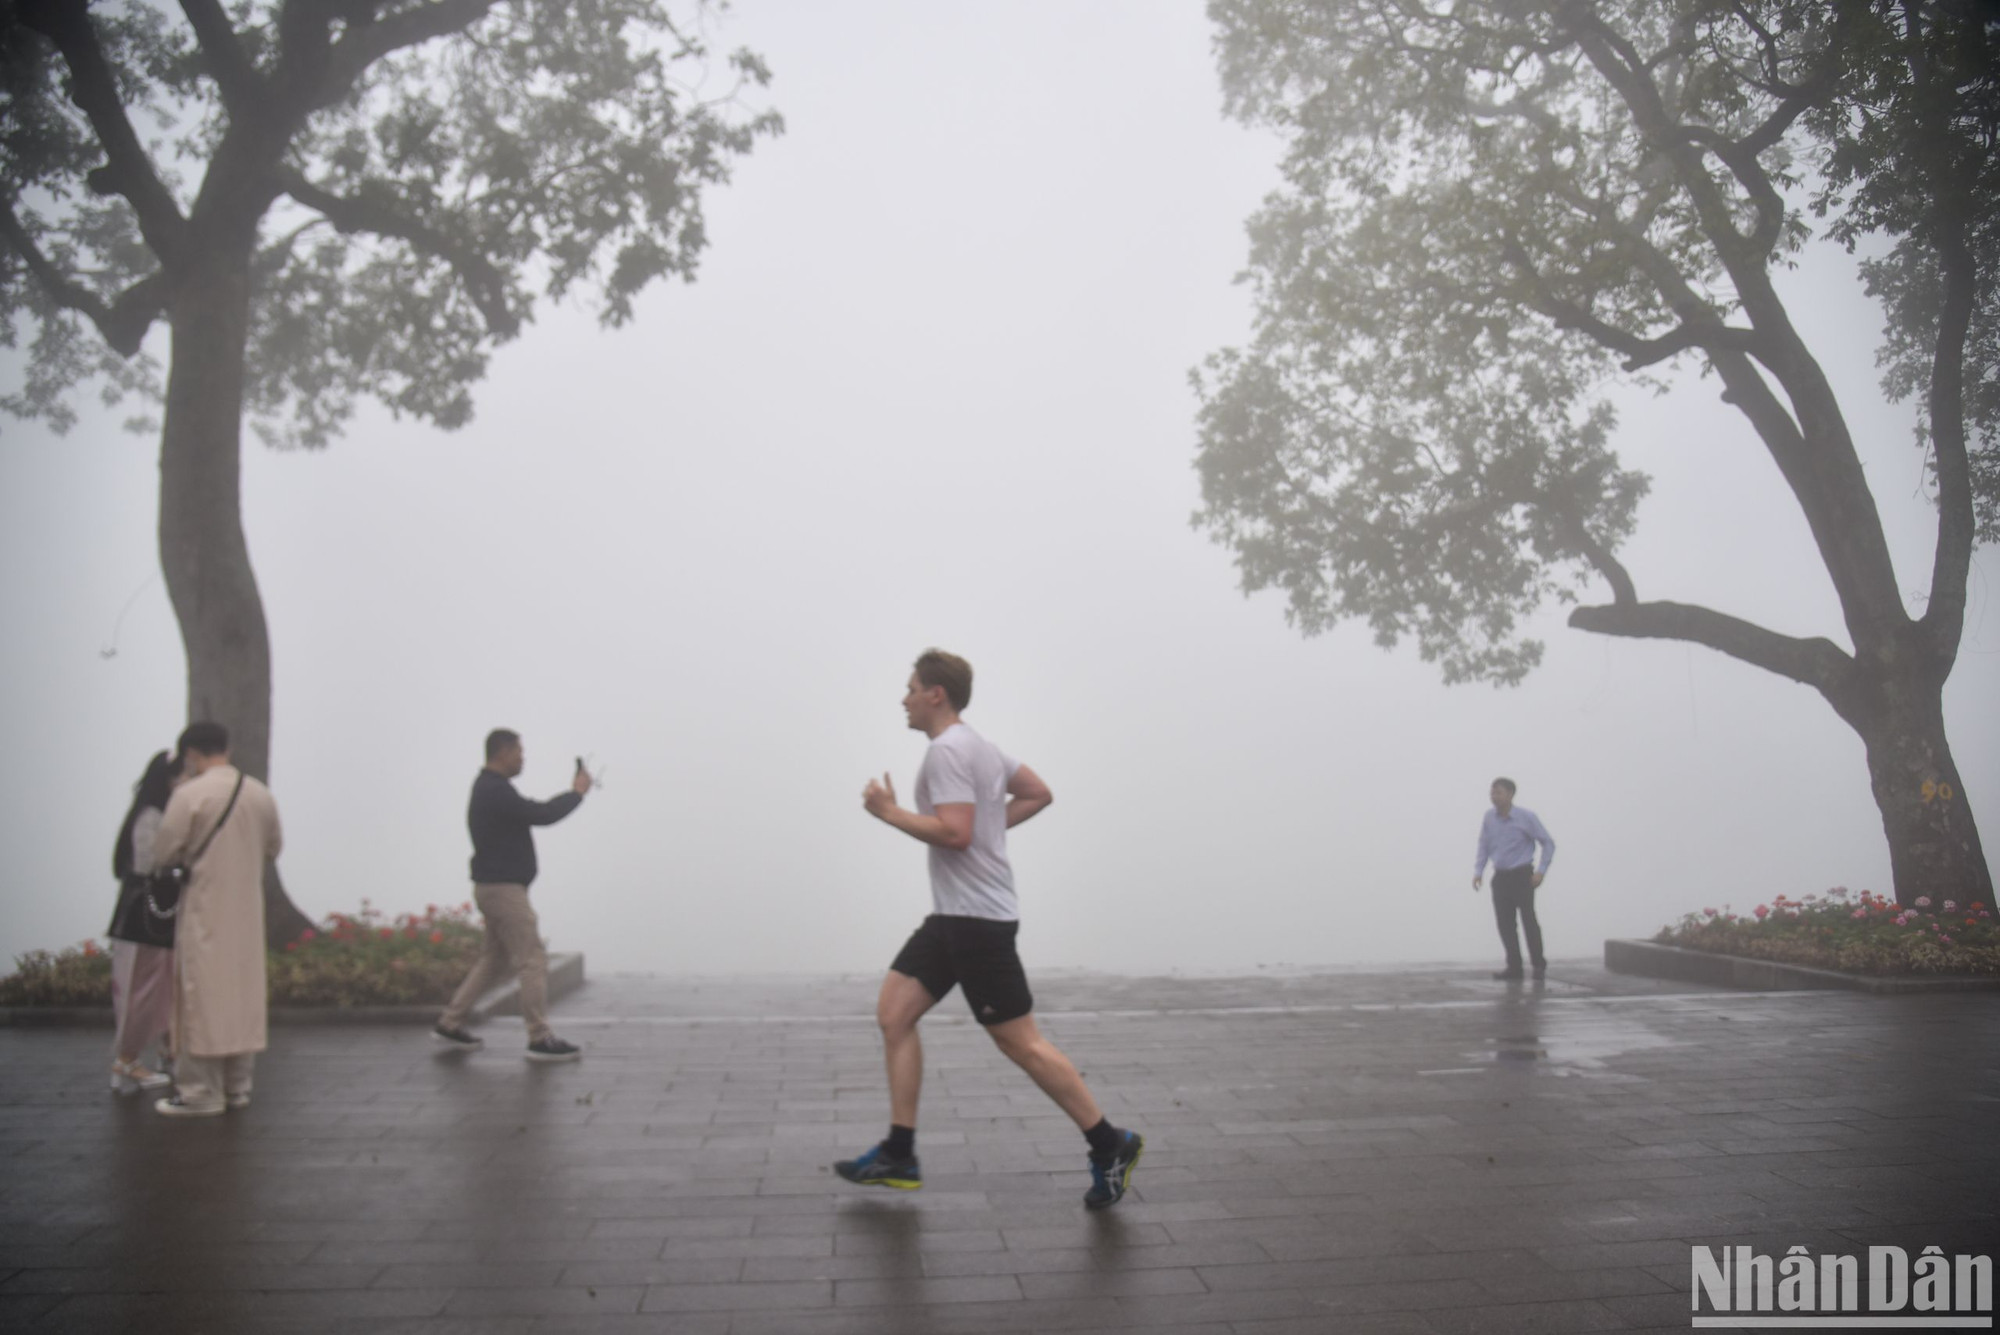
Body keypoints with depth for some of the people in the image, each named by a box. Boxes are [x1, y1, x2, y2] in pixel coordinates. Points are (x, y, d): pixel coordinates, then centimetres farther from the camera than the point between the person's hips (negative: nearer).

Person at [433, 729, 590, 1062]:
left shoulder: (488, 788, 14)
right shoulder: (495, 791, -19)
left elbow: (533, 813, 19)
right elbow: (542, 816, -23)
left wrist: (569, 794, 9)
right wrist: (577, 793, -9)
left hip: (496, 887, 11)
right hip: (503, 888, -11)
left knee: (496, 959, 19)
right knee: (533, 961, -7)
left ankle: (450, 1024, 24)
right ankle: (541, 1040, -3)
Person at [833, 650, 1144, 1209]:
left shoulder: (947, 751, -16)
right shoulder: (977, 745, 15)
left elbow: (954, 833, -26)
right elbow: (1039, 794, 21)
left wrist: (889, 812, -15)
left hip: (977, 917, -11)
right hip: (955, 914, 11)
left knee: (1020, 1042, -4)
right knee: (893, 1013, 8)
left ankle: (1110, 1146, 8)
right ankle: (899, 1156, 13)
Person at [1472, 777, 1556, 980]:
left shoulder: (1526, 817, -9)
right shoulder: (1489, 817, 2)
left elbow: (1548, 843, -3)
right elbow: (1484, 846, 10)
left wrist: (1541, 871, -11)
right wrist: (1478, 872, 0)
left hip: (1522, 876, -4)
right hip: (1500, 877, 4)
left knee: (1529, 920, -8)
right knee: (1505, 923, 1)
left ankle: (1539, 965, 5)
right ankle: (1514, 966, 9)